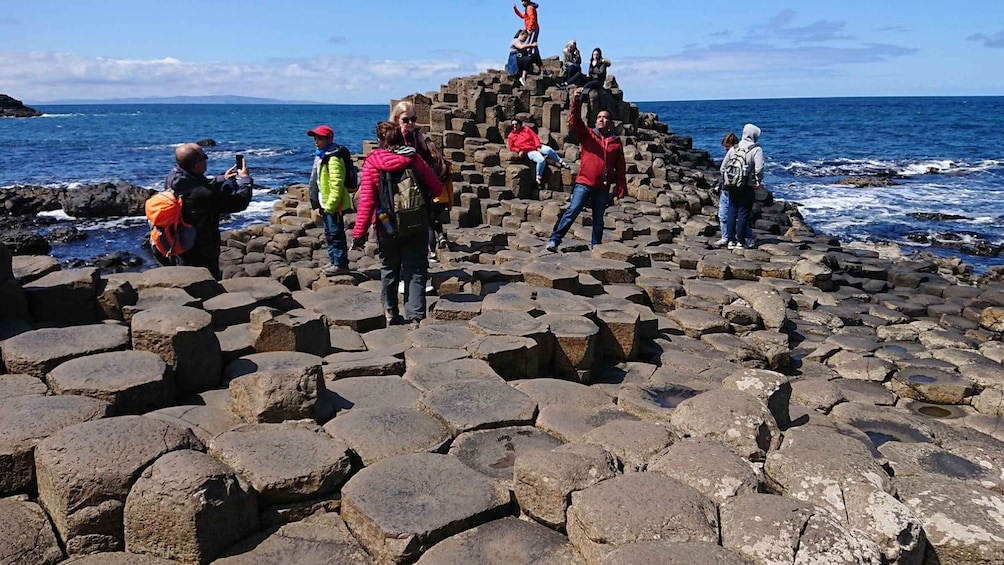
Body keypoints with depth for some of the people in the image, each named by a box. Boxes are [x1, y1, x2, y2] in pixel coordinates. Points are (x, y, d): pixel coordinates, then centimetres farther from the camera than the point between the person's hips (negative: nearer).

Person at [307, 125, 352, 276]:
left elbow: (336, 185, -24)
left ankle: (341, 264, 4)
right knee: (329, 234, 17)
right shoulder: (321, 156, 15)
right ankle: (335, 262, 27)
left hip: (333, 205, -10)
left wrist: (329, 206, -22)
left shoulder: (333, 158, -19)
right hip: (325, 204, 10)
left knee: (336, 234, -4)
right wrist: (317, 205, 18)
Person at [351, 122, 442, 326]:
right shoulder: (414, 158, -3)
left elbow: (366, 201, -13)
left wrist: (359, 232, -9)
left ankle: (391, 314, 28)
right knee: (416, 272, 5)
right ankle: (415, 317, -2)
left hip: (387, 229, 0)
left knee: (389, 270, 18)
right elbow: (437, 188, 3)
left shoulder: (372, 163, -7)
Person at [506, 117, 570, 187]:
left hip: (537, 147, 2)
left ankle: (561, 163, -14)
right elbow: (512, 147, 12)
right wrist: (519, 151, -9)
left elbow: (535, 137, 7)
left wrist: (538, 147, -8)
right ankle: (538, 179, -21)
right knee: (541, 160, -32)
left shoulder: (526, 129, 12)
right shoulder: (511, 136, 9)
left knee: (549, 150, -29)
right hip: (530, 152, -2)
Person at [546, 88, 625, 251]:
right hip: (584, 183, -2)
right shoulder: (587, 135, 5)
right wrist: (575, 103, -28)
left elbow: (620, 168, 9)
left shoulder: (616, 142, 8)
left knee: (598, 219, 11)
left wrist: (621, 188, 4)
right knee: (572, 211, -12)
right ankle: (554, 240, -11)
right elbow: (574, 121, -12)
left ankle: (595, 245, 21)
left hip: (603, 187, 2)